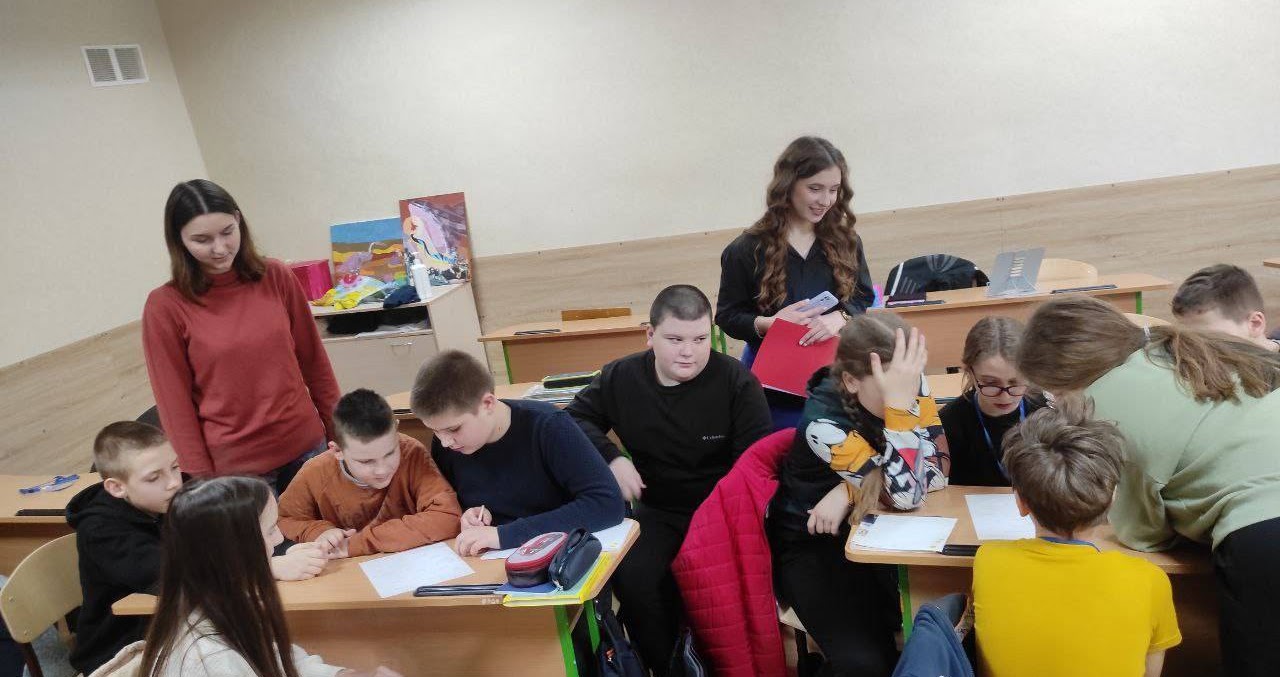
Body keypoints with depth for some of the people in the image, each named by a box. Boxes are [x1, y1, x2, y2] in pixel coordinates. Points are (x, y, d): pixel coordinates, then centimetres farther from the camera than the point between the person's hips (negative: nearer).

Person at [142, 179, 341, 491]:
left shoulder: (276, 277, -2)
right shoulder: (165, 306, -9)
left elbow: (313, 359, 5)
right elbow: (175, 401, -6)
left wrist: (339, 431, 7)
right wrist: (201, 477, -6)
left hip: (306, 446, 3)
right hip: (234, 465, -2)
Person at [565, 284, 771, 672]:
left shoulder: (736, 380, -9)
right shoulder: (620, 378, -3)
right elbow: (574, 420, 10)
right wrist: (611, 458, -9)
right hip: (658, 511, 2)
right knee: (631, 579, -26)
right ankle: (667, 665, 1)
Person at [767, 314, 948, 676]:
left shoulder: (911, 384, -13)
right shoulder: (824, 422, -27)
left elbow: (938, 470, -14)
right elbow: (906, 494, -29)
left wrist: (852, 491, -24)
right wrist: (899, 402, -39)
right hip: (812, 544, -4)